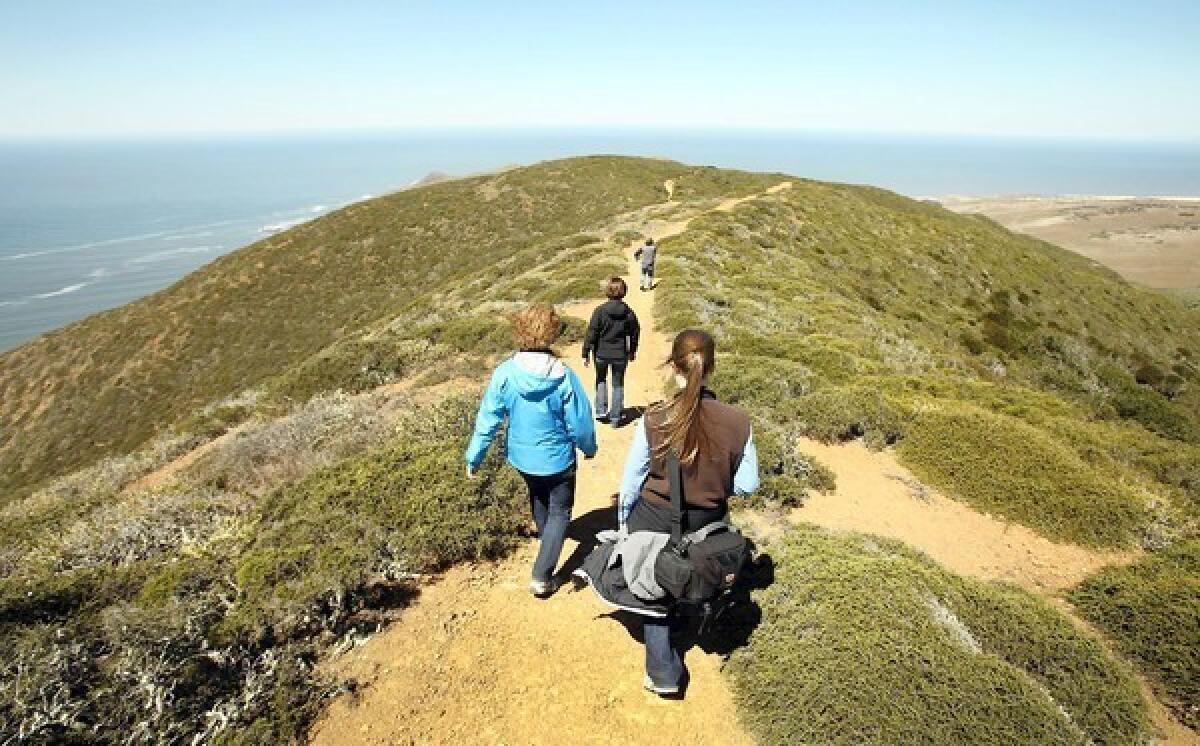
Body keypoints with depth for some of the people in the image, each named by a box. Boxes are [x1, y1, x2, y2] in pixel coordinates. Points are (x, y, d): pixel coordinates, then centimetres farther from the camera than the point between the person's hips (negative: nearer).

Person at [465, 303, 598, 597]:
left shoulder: (505, 373, -20)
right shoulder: (564, 377, -25)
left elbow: (488, 419, -13)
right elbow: (580, 424, -15)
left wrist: (474, 457, -2)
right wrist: (589, 448, 5)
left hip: (522, 457, 3)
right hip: (558, 460, -3)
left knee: (538, 497, 32)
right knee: (560, 512, 16)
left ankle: (546, 538, 58)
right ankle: (542, 576, 10)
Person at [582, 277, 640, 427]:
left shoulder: (600, 311, -14)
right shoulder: (629, 313, -5)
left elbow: (591, 333, -12)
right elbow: (635, 333, 6)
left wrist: (586, 354, -4)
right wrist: (632, 351, 22)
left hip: (601, 353, -1)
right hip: (620, 354, 1)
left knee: (601, 380, 23)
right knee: (618, 384, 14)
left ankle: (601, 410, 15)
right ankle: (615, 417, 18)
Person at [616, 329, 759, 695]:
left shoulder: (654, 419, -25)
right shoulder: (738, 422, -21)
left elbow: (631, 478, -13)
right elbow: (747, 485, -10)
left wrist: (623, 520, 5)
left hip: (655, 521, -2)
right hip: (706, 525, 3)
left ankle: (663, 673, 25)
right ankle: (674, 629, 54)